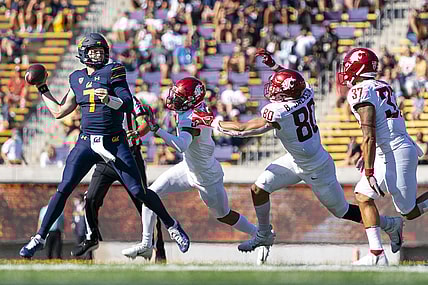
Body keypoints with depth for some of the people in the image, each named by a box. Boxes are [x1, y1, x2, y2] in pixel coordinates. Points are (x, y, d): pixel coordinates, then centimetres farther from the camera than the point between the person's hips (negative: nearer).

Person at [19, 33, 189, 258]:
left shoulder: (112, 72, -2)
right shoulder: (77, 79, 12)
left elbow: (128, 104, -13)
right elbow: (59, 112, 21)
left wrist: (109, 99, -32)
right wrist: (42, 89, 24)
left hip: (114, 142, -3)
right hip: (86, 142, 3)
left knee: (138, 191, -7)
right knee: (63, 189, -5)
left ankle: (172, 226, 13)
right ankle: (39, 238, 2)